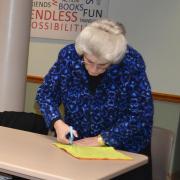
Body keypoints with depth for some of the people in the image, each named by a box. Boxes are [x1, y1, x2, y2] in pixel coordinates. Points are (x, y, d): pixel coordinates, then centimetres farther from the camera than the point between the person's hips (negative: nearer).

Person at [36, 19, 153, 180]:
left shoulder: (132, 62, -21)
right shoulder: (69, 55, -14)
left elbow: (141, 114, -20)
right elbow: (46, 93, -5)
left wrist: (101, 139, -23)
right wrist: (58, 123, -21)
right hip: (77, 144, 2)